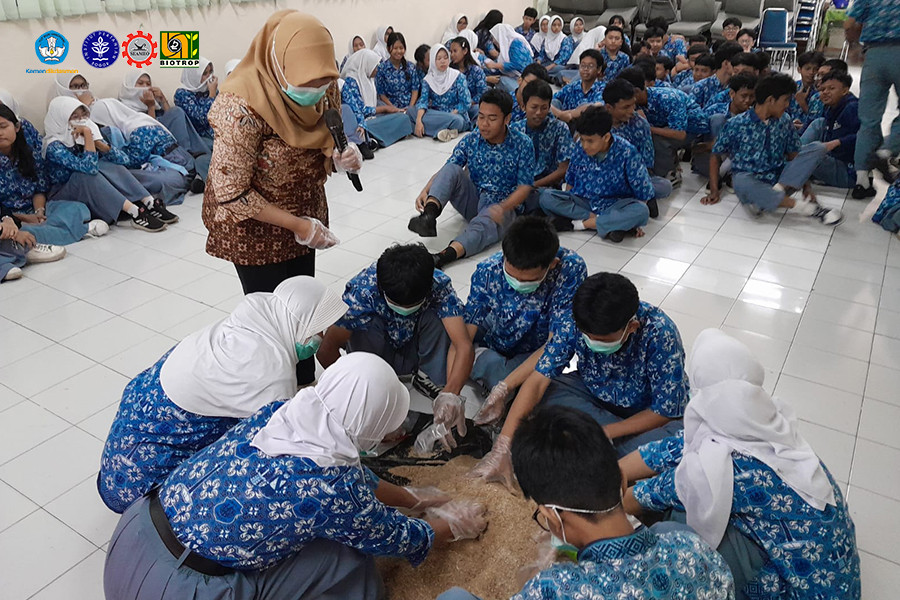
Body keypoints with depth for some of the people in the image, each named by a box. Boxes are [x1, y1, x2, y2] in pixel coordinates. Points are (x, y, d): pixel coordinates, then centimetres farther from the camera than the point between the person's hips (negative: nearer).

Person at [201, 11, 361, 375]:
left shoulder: (324, 89, -12)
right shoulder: (243, 108, -31)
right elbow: (231, 193, -25)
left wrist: (344, 155, -19)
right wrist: (298, 225, -24)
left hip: (305, 213, 6)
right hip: (253, 223, -6)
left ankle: (305, 385, 37)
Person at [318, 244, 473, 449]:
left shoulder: (439, 284, -29)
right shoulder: (362, 290, -33)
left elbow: (464, 346, -37)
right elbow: (326, 349, -27)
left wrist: (450, 394, -52)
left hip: (416, 352, 1)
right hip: (376, 355, -1)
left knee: (436, 315, -29)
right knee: (367, 323, -33)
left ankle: (430, 378, -10)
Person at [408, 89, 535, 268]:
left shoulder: (522, 144, -8)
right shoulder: (471, 140, 0)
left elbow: (525, 186, -9)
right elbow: (446, 171, -4)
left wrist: (503, 207, -29)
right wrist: (426, 190, -24)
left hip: (504, 206, -4)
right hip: (472, 200, 4)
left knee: (483, 225, -39)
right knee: (452, 169, -22)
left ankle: (443, 257, -61)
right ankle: (429, 215, -42)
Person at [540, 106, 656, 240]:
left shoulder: (626, 153, -15)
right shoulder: (580, 149, -7)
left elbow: (643, 192, -9)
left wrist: (633, 221, -11)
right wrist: (566, 204, 5)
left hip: (614, 206, -3)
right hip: (583, 202, 3)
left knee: (641, 211, -34)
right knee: (546, 197, -23)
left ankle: (581, 223, -23)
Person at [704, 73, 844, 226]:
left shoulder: (785, 122, 9)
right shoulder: (736, 125, -4)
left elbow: (794, 155, 13)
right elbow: (716, 156, 1)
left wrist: (805, 186, 3)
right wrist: (714, 191, -5)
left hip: (780, 178, 5)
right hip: (752, 184, -4)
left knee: (817, 147, -13)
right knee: (741, 180, -40)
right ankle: (805, 207, -32)